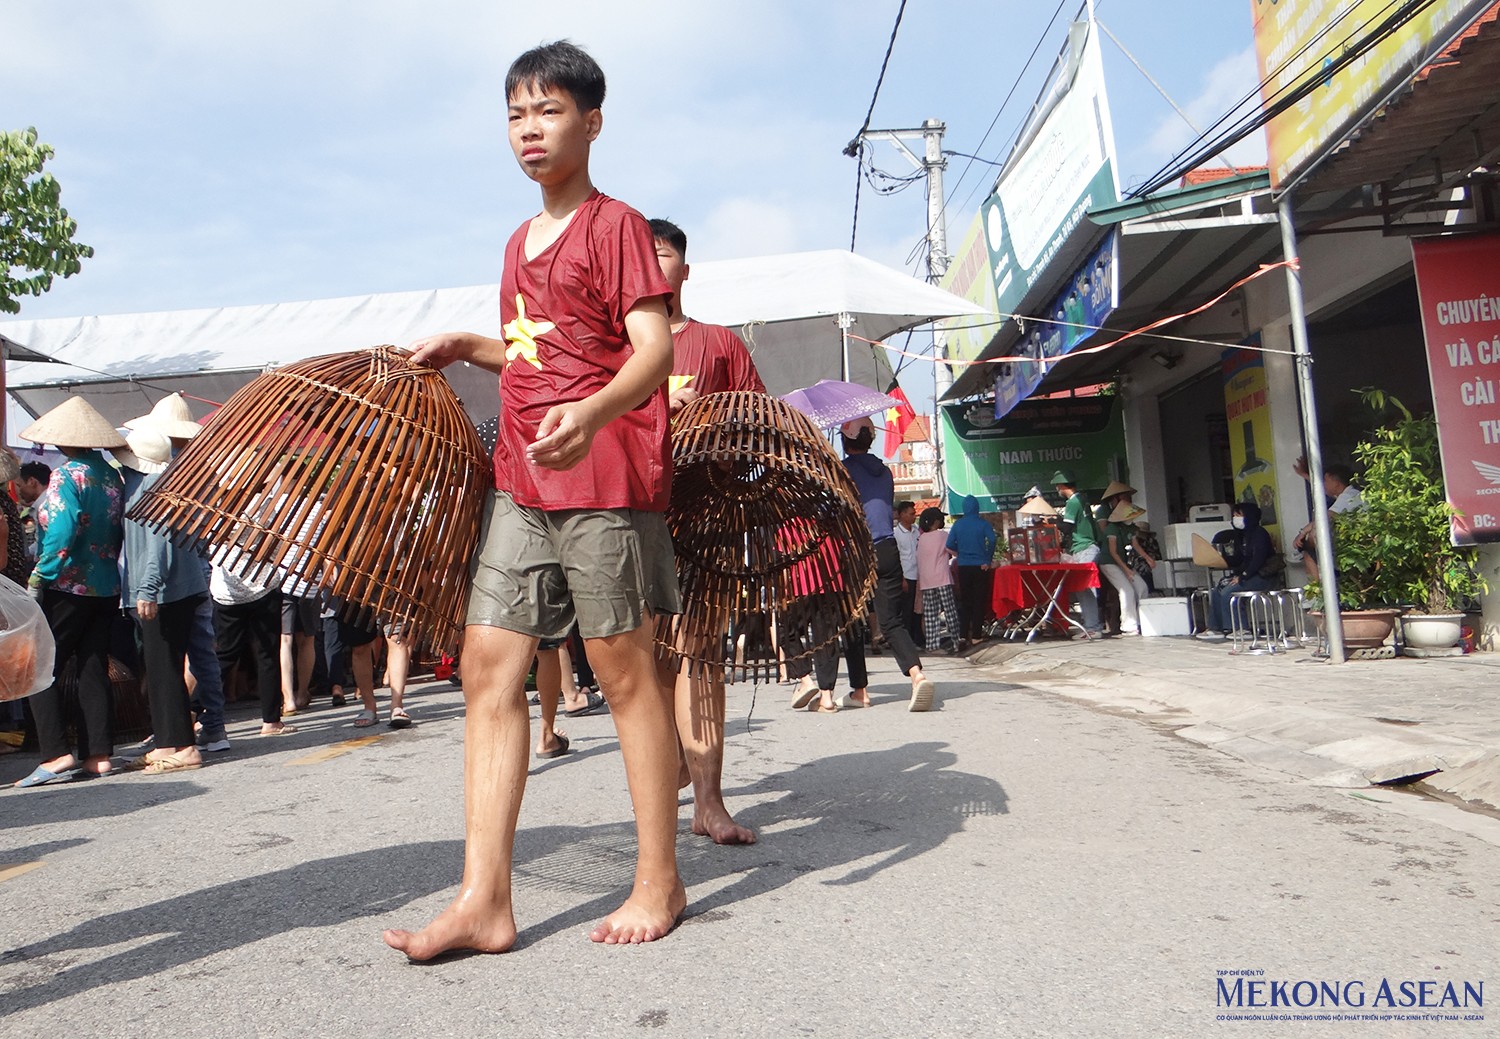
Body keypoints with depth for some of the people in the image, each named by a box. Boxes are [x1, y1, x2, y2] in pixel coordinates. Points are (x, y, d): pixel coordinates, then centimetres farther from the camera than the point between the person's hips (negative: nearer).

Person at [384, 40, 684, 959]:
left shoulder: (615, 224, -2)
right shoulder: (522, 241, 23)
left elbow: (653, 347, -15)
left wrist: (590, 414, -32)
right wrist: (467, 346, 19)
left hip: (606, 473, -8)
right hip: (522, 477, 8)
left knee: (625, 669, -2)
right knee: (489, 662, 0)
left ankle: (660, 881, 14)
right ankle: (485, 899, 6)